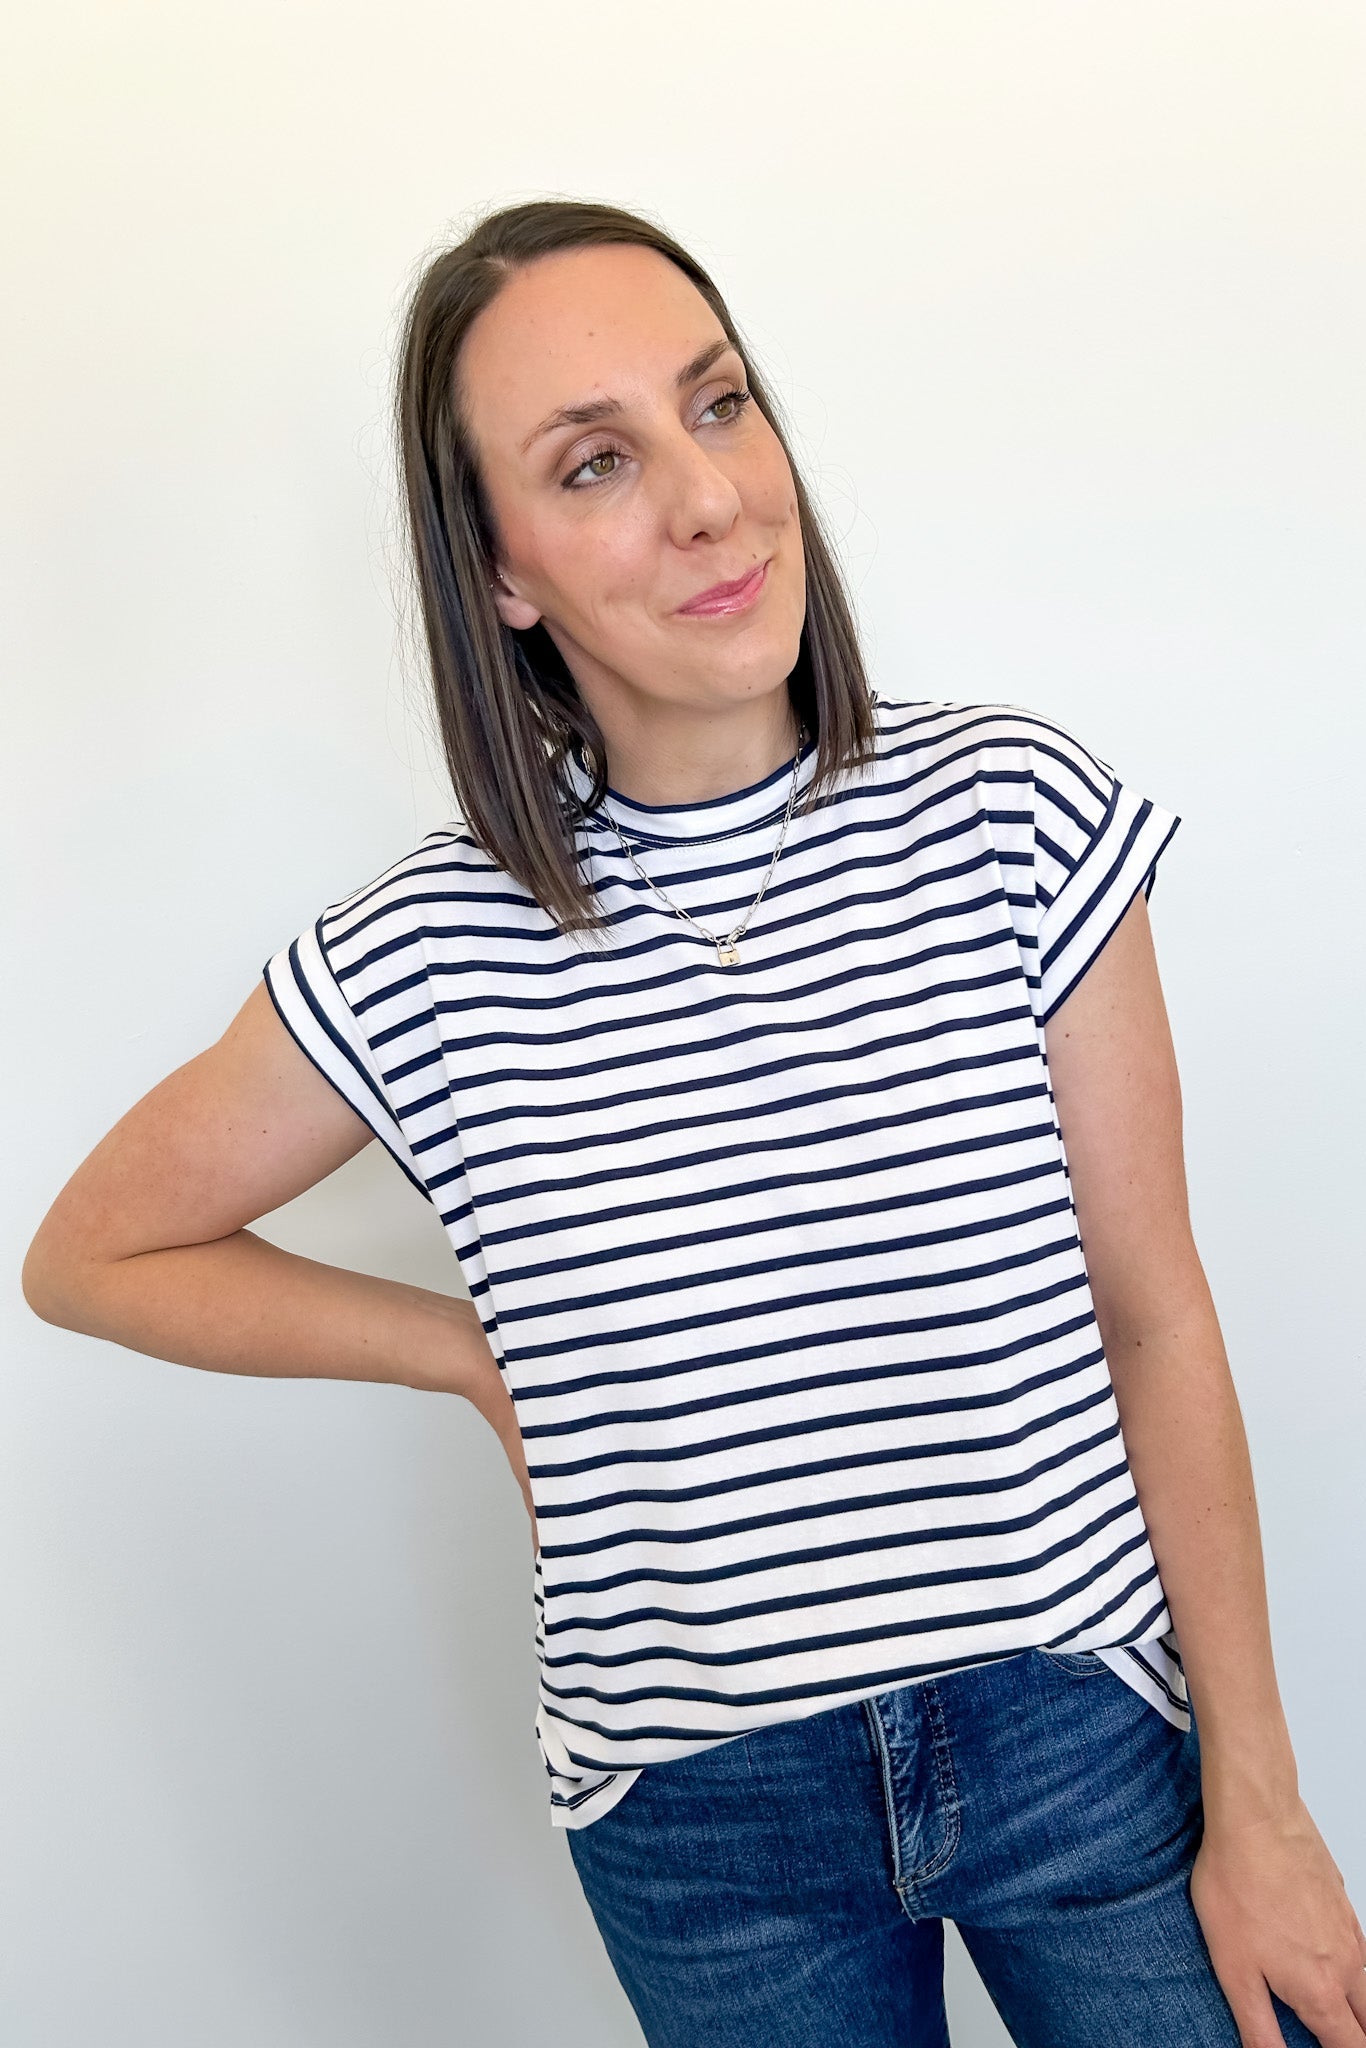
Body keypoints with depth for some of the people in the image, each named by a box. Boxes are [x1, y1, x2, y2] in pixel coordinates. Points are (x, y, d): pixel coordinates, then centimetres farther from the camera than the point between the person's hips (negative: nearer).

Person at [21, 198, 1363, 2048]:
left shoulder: (1015, 813, -11)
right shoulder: (430, 960, -12)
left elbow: (1155, 1329, -7)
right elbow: (92, 1255, 3)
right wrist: (480, 1352, -5)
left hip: (1086, 1727, 0)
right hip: (709, 1822, 1)